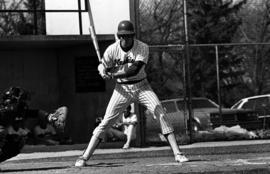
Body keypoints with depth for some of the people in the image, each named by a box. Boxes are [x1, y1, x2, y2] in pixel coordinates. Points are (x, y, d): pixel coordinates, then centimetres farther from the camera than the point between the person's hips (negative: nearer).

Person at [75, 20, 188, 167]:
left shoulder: (142, 48, -14)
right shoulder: (112, 50, -9)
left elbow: (135, 70, -25)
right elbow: (104, 67, 0)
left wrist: (113, 74, -31)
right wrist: (102, 70, -25)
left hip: (141, 87, 0)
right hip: (122, 88, 0)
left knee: (160, 113, -14)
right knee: (106, 121, -7)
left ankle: (177, 153, -12)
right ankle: (84, 157, -4)